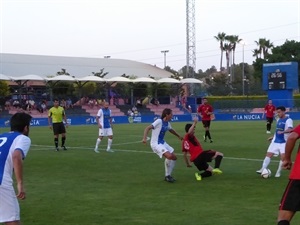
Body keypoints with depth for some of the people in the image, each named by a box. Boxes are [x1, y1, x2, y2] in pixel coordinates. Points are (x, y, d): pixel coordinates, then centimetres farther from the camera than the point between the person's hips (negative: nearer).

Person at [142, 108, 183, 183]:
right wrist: (144, 138, -35)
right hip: (156, 144, -9)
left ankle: (168, 175, 20)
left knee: (174, 157, 8)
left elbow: (171, 130, 30)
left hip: (163, 143, 9)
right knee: (169, 156, -25)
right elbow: (148, 128, -22)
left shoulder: (168, 123, 8)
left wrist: (178, 136, 43)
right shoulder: (159, 121, -17)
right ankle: (167, 175, -5)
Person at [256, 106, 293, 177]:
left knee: (283, 156, -13)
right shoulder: (279, 120, 13)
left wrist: (283, 132, -45)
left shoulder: (288, 120, -12)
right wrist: (273, 137, 26)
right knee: (269, 154, -3)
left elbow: (290, 129, -29)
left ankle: (278, 172, 1)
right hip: (275, 141, 6)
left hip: (284, 142, -6)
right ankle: (263, 169, -3)